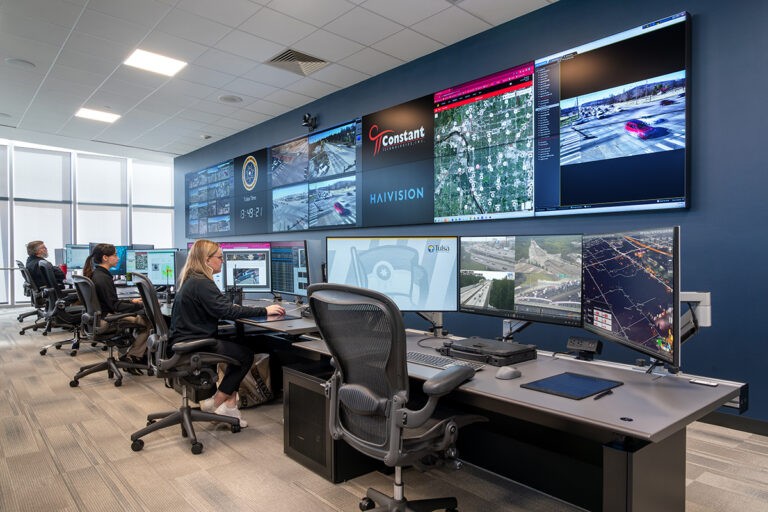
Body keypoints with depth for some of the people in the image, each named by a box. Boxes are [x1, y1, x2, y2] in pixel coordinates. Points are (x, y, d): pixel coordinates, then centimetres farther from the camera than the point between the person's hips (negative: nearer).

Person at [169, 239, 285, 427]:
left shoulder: (190, 280, 12)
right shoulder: (201, 284, -21)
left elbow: (216, 307, 19)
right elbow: (227, 312, -27)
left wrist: (231, 308, 4)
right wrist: (264, 311, -23)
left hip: (187, 340, 10)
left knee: (242, 346, 9)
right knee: (246, 353, -3)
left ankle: (229, 404, 7)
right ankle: (216, 403, 9)